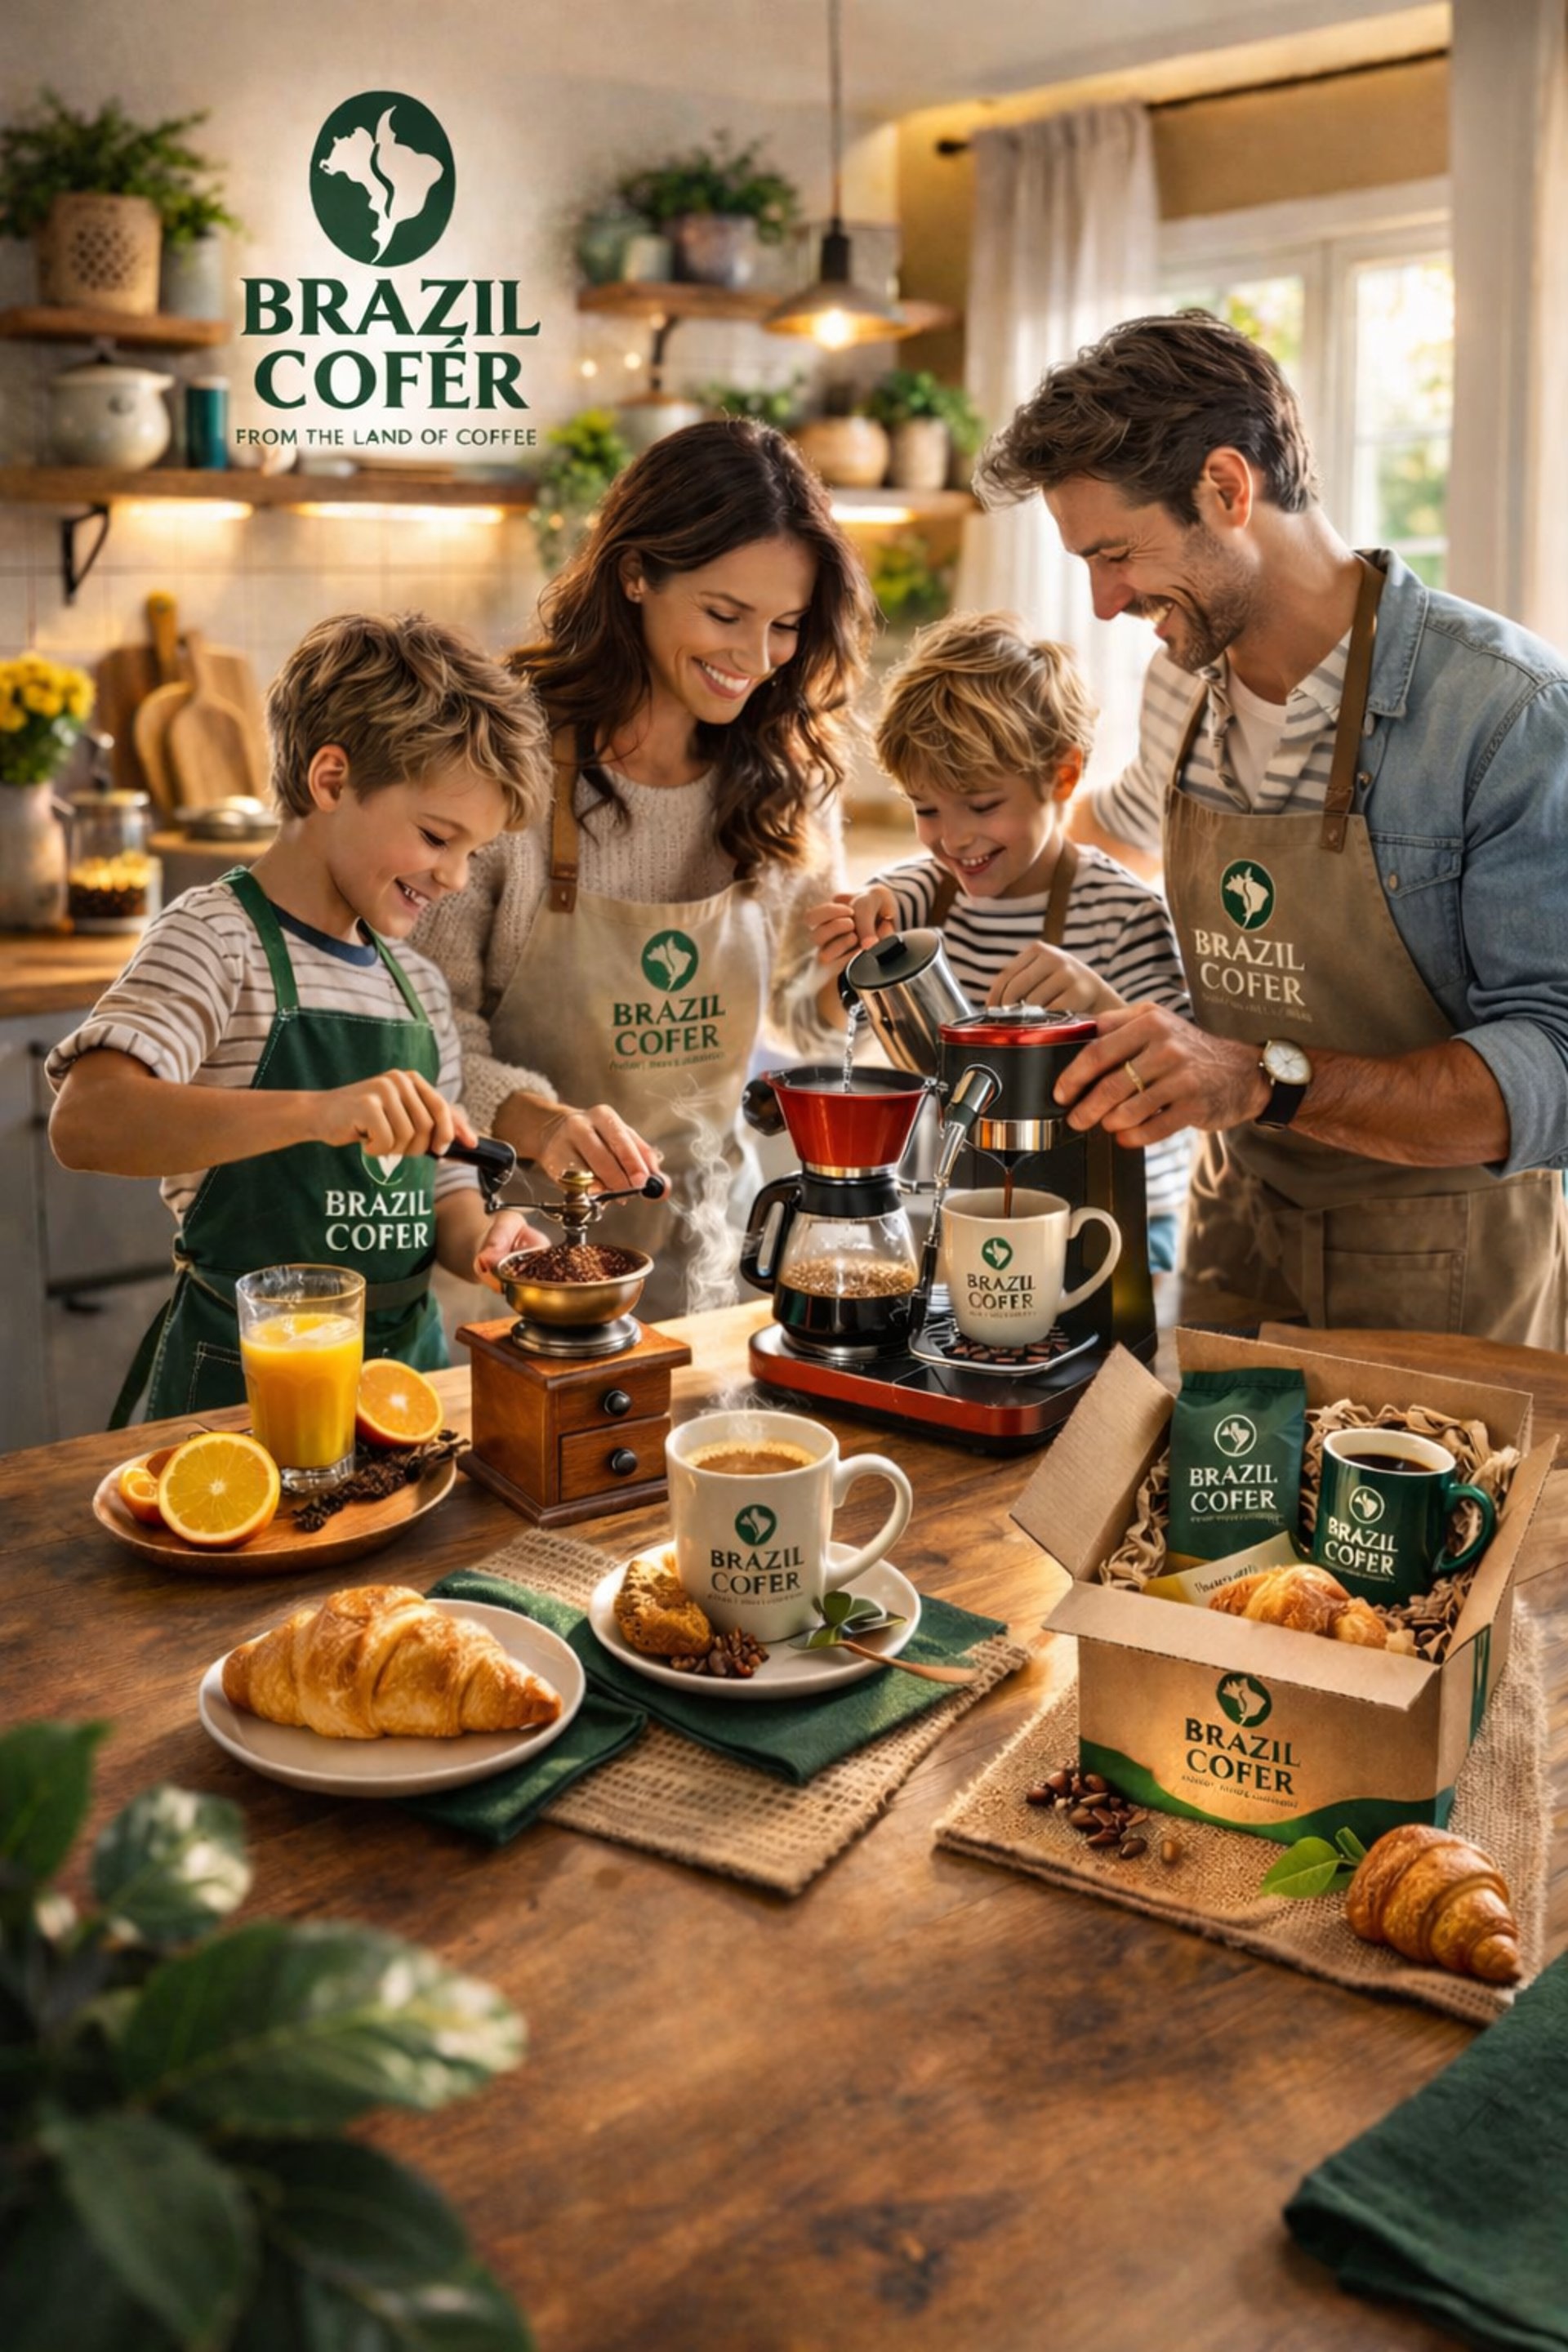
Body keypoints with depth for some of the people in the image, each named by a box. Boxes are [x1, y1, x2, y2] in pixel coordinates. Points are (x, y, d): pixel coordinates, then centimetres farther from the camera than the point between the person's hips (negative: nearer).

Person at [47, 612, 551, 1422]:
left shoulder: (418, 984, 10)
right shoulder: (217, 938, -12)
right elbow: (85, 1121, -28)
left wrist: (477, 1237, -8)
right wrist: (316, 1112, -40)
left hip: (407, 1361, 6)